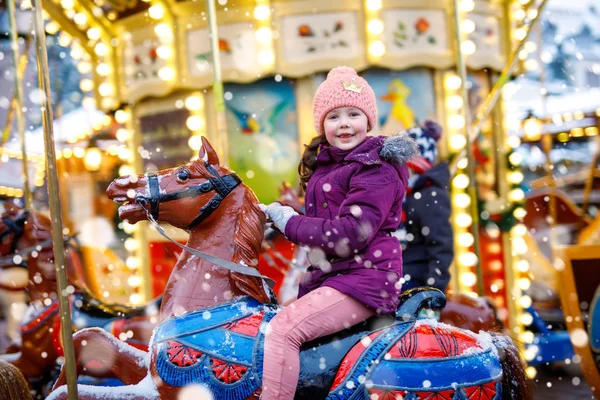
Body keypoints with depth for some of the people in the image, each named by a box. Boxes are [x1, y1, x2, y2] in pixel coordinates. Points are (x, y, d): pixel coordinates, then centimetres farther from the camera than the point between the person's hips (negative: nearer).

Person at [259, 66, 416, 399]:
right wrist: (278, 213, 4)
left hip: (364, 278, -10)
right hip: (329, 274, 10)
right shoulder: (324, 164, 14)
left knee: (283, 328, -24)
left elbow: (350, 234, -23)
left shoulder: (376, 170, -14)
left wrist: (292, 224, -14)